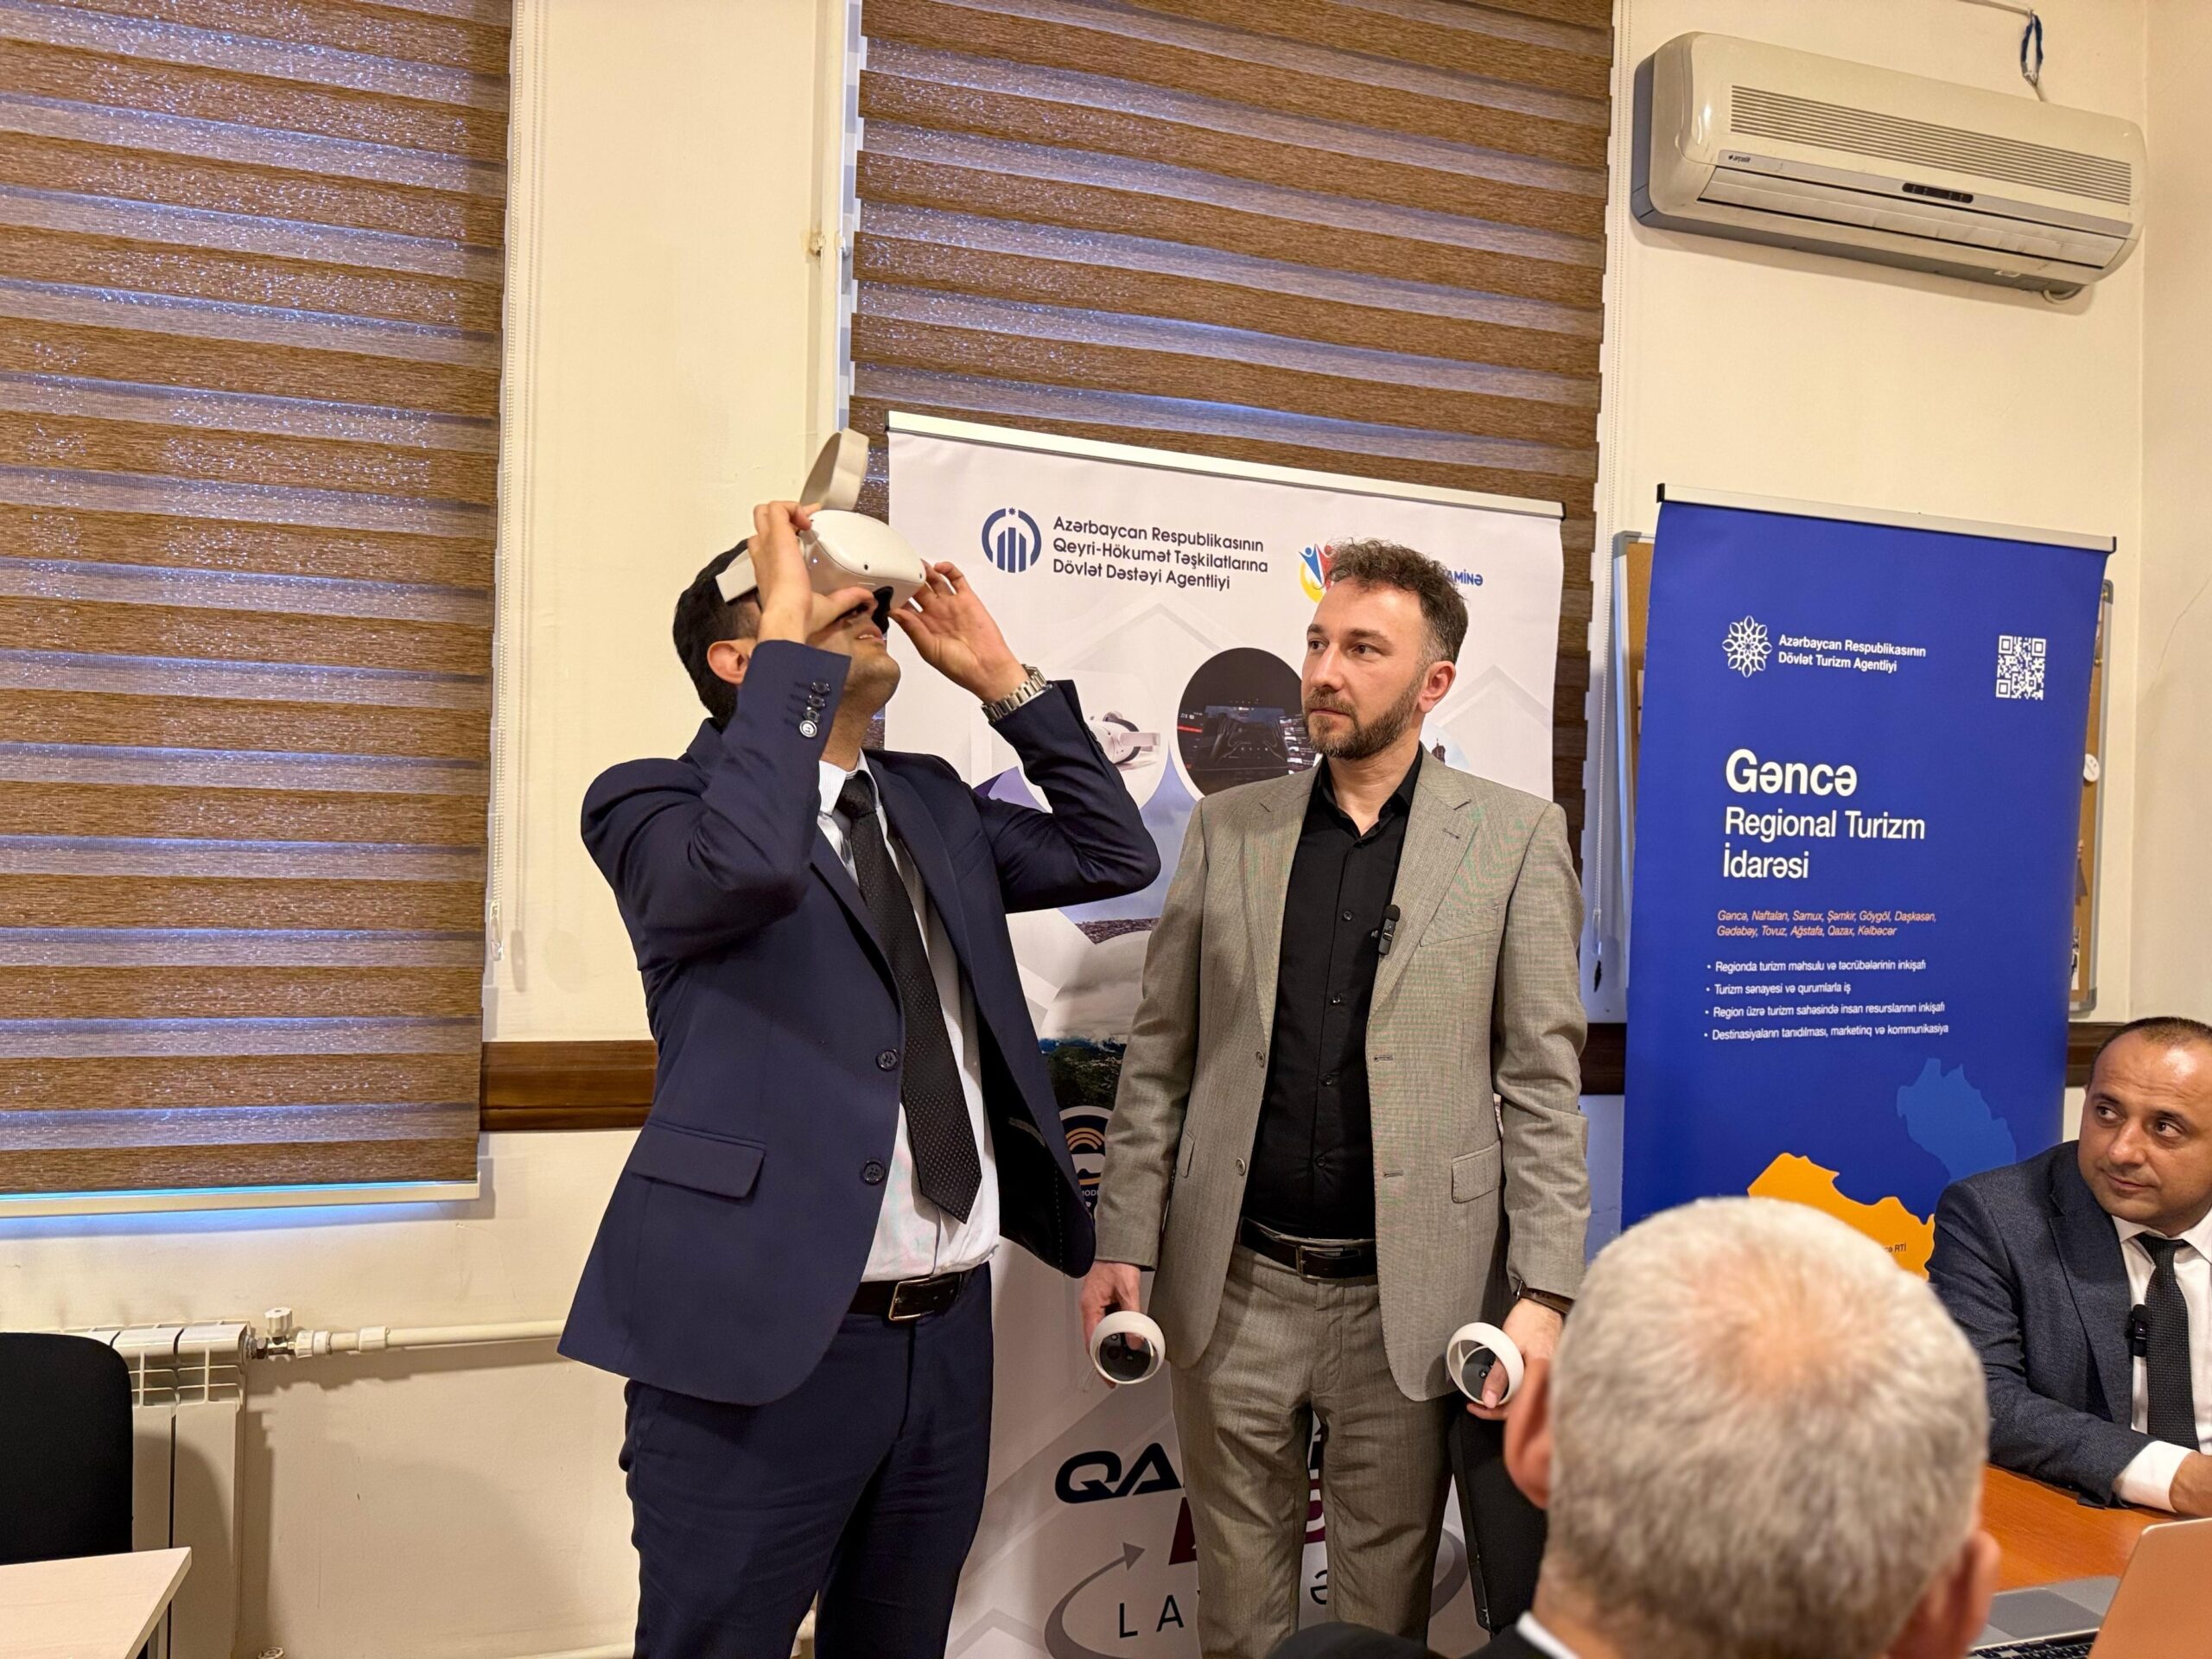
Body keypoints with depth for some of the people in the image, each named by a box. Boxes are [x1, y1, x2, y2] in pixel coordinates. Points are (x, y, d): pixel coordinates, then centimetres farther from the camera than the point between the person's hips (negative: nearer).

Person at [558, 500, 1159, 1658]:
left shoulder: (932, 803, 13)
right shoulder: (657, 803, -7)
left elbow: (1117, 857, 13)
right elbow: (747, 862, -29)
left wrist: (1003, 680, 7)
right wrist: (796, 639, -19)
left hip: (951, 1332, 7)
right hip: (766, 1336, -6)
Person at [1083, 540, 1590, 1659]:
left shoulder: (1515, 839, -1)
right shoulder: (1226, 829, 5)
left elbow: (1543, 1078, -3)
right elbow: (1159, 1053, 6)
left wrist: (1543, 1290, -9)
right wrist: (1124, 1242, 2)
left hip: (1407, 1295, -2)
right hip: (1235, 1285, 2)